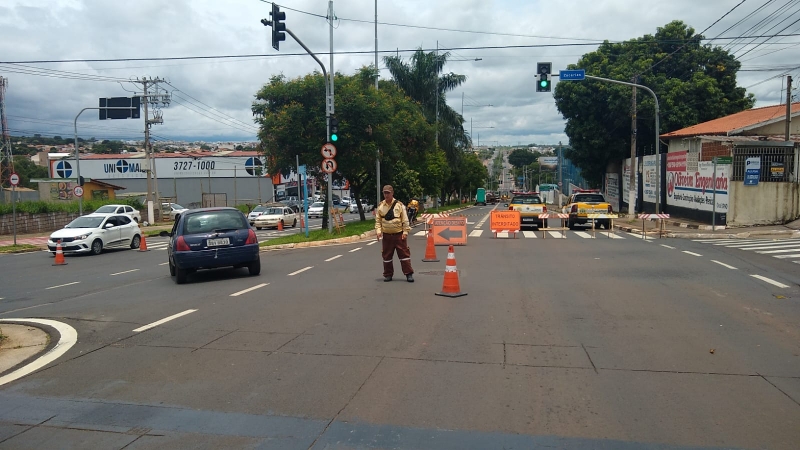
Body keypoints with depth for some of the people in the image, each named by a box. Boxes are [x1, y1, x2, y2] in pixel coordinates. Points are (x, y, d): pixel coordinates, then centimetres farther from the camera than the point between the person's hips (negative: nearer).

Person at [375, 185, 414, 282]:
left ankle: (409, 274, 5)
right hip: (386, 235, 2)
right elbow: (378, 221, 6)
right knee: (387, 255, 8)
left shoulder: (399, 205, -4)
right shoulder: (380, 206, 3)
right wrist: (378, 231, -7)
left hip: (399, 234, -2)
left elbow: (405, 220, -3)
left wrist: (405, 232, -8)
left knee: (404, 253, -1)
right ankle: (388, 274, 20)